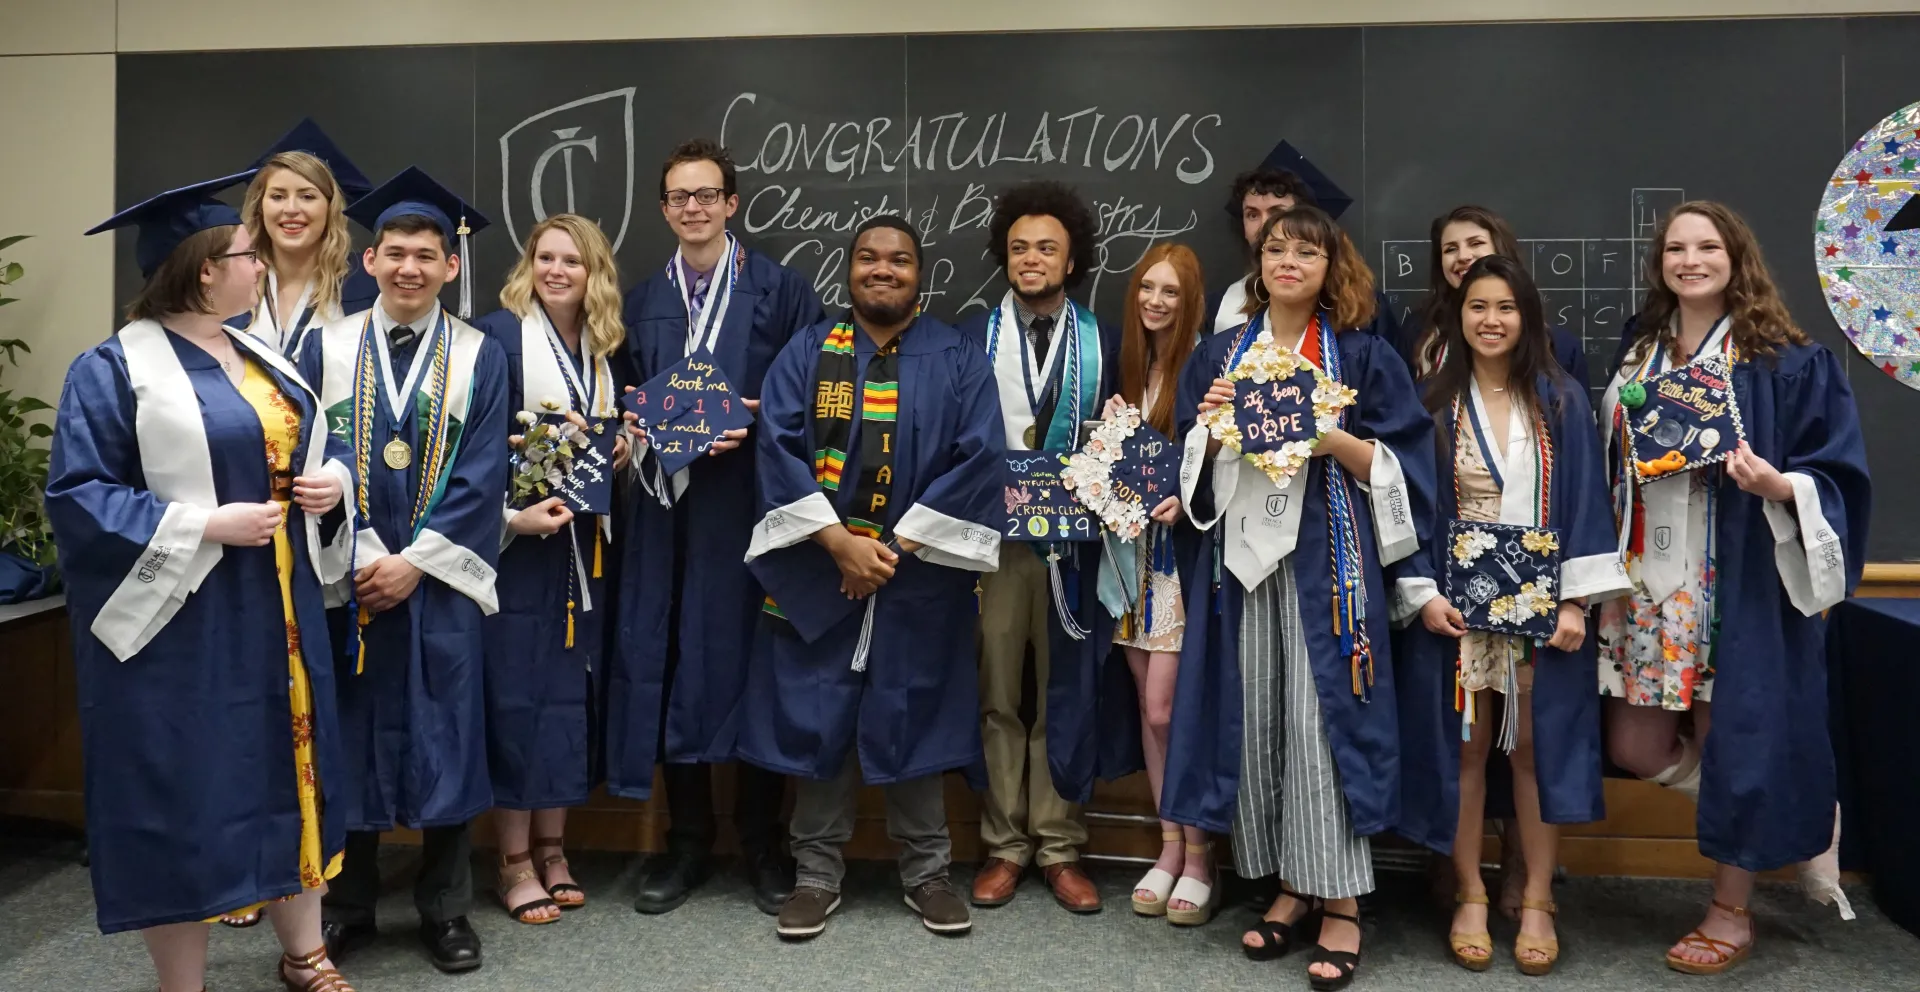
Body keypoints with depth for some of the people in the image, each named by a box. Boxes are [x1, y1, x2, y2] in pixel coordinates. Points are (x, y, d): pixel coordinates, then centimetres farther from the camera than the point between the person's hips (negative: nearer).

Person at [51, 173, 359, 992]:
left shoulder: (262, 362, 12)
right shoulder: (114, 369, -10)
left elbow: (320, 445, 20)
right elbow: (75, 497, -15)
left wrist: (333, 480, -3)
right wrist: (203, 526, -22)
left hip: (278, 615, 7)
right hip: (180, 626, -7)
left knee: (291, 773, 14)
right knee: (183, 800, 3)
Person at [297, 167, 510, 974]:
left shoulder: (480, 357, 1)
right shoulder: (326, 348, 4)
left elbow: (481, 477, -4)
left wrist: (414, 562, -12)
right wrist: (362, 557, -11)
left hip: (440, 581, -1)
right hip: (346, 578, 1)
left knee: (443, 740, 4)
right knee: (349, 741, 8)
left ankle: (444, 908, 19)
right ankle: (348, 905, 24)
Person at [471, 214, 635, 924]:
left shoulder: (608, 348, 10)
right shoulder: (498, 335, -7)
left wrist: (623, 447, -1)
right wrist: (512, 516, -21)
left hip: (582, 541, 6)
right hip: (512, 538, -5)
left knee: (569, 684, 10)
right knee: (515, 688, -1)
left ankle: (551, 845, 22)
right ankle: (515, 859, 11)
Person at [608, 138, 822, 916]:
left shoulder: (782, 291, 1)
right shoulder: (642, 302, 14)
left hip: (753, 504, -3)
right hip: (668, 505, 4)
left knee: (754, 664, 2)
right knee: (668, 668, 5)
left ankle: (762, 842, 17)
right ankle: (688, 841, 20)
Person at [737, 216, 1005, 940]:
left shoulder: (958, 362, 3)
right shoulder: (805, 355, 5)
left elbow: (977, 458, -7)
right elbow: (779, 448, -5)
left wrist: (897, 546, -13)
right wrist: (839, 542, -15)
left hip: (921, 577, 0)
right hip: (816, 574, 1)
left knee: (913, 719, 6)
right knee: (816, 719, 5)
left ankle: (926, 872, 22)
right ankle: (818, 874, 20)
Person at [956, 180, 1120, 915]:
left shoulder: (1102, 343, 8)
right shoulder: (973, 336, 7)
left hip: (1073, 541, 0)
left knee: (1067, 694, 6)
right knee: (996, 695, 4)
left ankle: (1059, 847, 17)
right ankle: (1005, 845, 16)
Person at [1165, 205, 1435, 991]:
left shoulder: (1363, 356, 4)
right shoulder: (1220, 353, 13)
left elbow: (1396, 462, 0)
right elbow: (1194, 462, 13)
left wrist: (1329, 436, -15)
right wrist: (1214, 424, -7)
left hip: (1326, 557, -3)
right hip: (1243, 550, 3)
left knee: (1322, 718, -7)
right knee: (1254, 718, 3)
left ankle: (1340, 902, 2)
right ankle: (1290, 886, 15)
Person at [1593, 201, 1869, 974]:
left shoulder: (1787, 362, -4)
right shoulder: (1637, 358, 11)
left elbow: (1838, 473, -5)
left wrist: (1778, 486, -25)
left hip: (1740, 584, -5)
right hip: (1649, 583, 5)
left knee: (1732, 735, 2)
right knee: (1635, 748, 6)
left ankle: (1731, 911, 21)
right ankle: (1782, 819, 33)